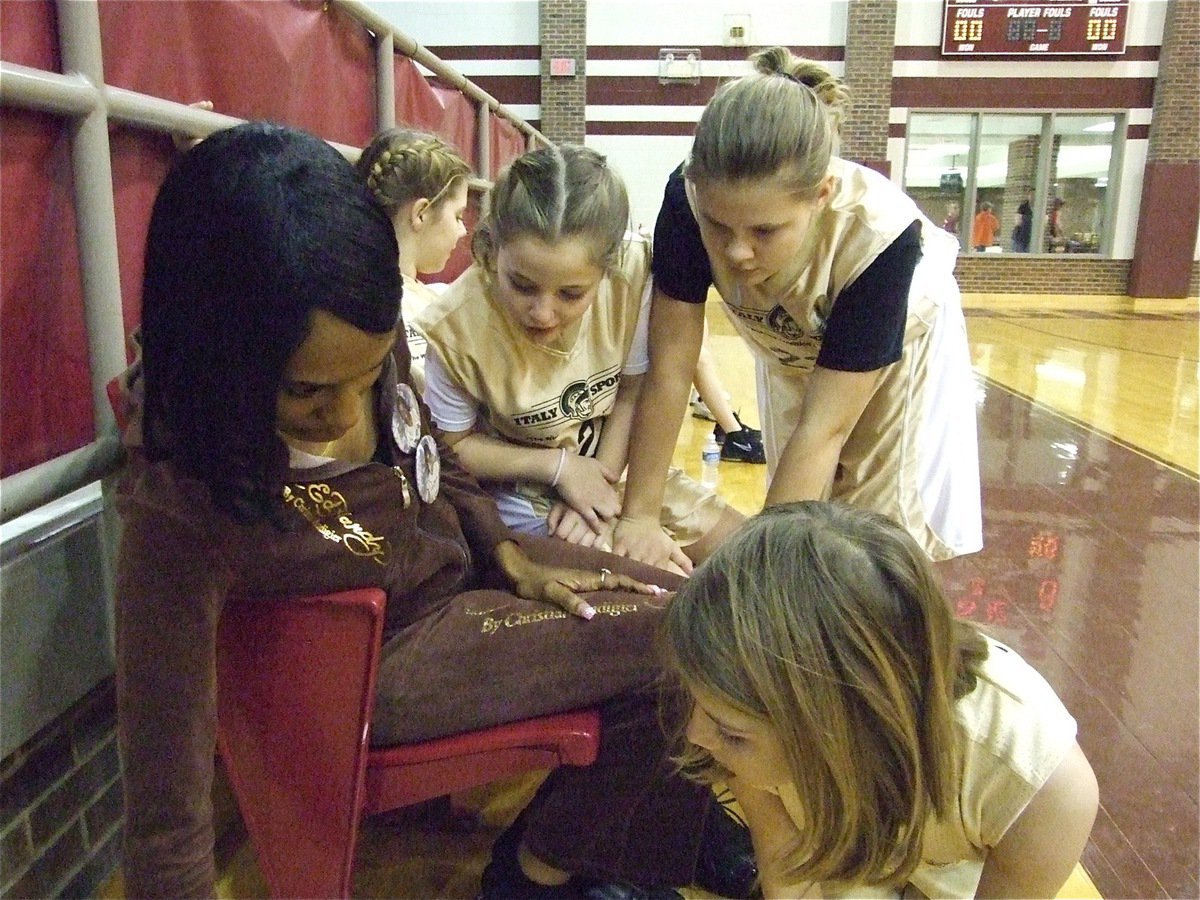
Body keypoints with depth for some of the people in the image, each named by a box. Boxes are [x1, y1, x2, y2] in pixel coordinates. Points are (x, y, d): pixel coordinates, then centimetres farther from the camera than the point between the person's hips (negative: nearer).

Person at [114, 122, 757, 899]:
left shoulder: (371, 344, -19)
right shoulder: (180, 505, -34)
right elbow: (168, 814, -27)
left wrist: (515, 562, -4)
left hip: (466, 562, 6)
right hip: (381, 657, -5)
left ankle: (674, 823, 32)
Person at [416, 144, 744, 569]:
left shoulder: (633, 272, -25)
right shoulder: (453, 330, -28)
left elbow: (634, 391, -9)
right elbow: (455, 447, -10)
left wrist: (601, 483, -13)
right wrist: (559, 466, -18)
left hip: (616, 462, 4)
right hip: (522, 488, -3)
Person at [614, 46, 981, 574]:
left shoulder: (879, 234, -41)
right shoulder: (691, 198, -35)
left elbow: (823, 427, -37)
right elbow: (670, 368, -29)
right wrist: (638, 517, -26)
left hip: (897, 343, -2)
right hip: (787, 348, 3)